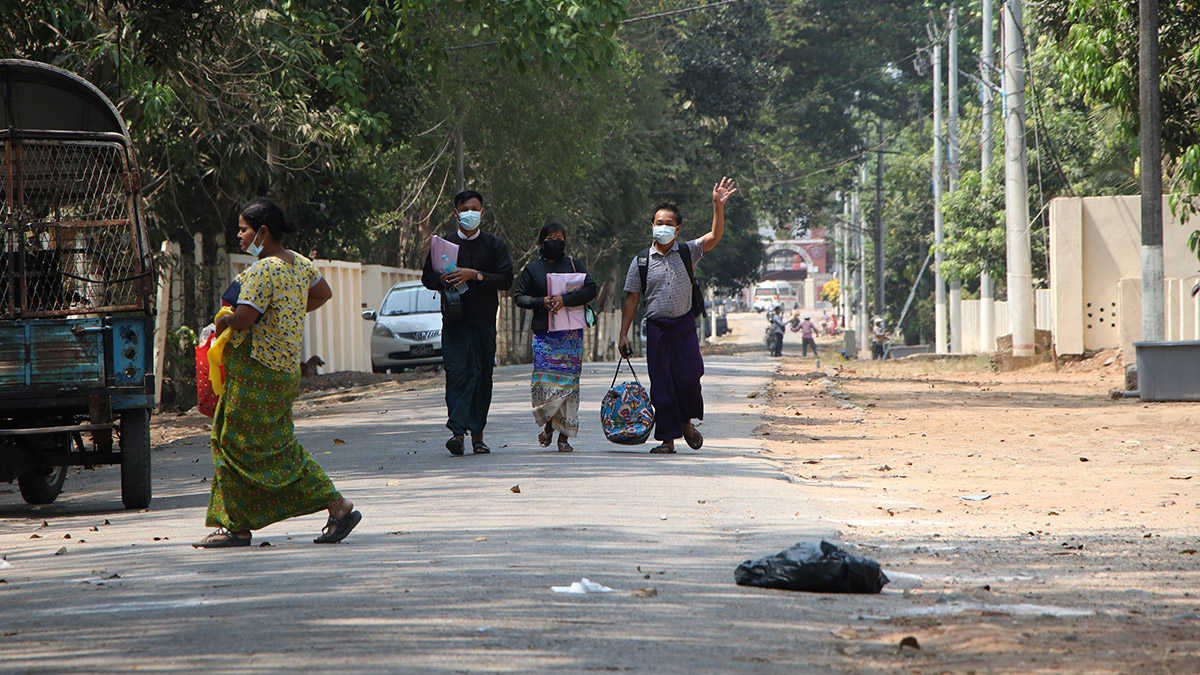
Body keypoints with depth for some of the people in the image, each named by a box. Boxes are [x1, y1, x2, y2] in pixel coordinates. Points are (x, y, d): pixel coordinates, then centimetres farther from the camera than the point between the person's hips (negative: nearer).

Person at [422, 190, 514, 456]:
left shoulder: (494, 245, 6)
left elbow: (506, 279, -3)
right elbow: (427, 277, 13)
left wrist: (475, 275, -15)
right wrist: (444, 280, -9)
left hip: (484, 321, 1)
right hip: (454, 321, -1)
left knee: (482, 376, 2)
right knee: (457, 373, -14)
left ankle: (477, 434, 10)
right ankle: (457, 430, -22)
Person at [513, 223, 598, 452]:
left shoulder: (574, 265, 9)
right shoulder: (532, 269, 11)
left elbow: (591, 289, -1)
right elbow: (519, 296, 10)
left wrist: (565, 300, -16)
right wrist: (541, 302, -9)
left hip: (571, 333, 0)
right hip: (544, 333, 0)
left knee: (568, 381, -4)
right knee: (544, 381, -12)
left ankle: (564, 435, 3)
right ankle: (548, 424, 14)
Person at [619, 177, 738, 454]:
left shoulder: (687, 253, 5)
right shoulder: (641, 262, 5)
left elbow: (714, 236, -8)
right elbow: (631, 299, 7)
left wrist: (718, 205, -21)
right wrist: (623, 334, 2)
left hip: (684, 326, 0)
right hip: (656, 327, 0)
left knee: (688, 377, -10)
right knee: (661, 384, -2)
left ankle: (687, 423, 17)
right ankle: (667, 438, 4)